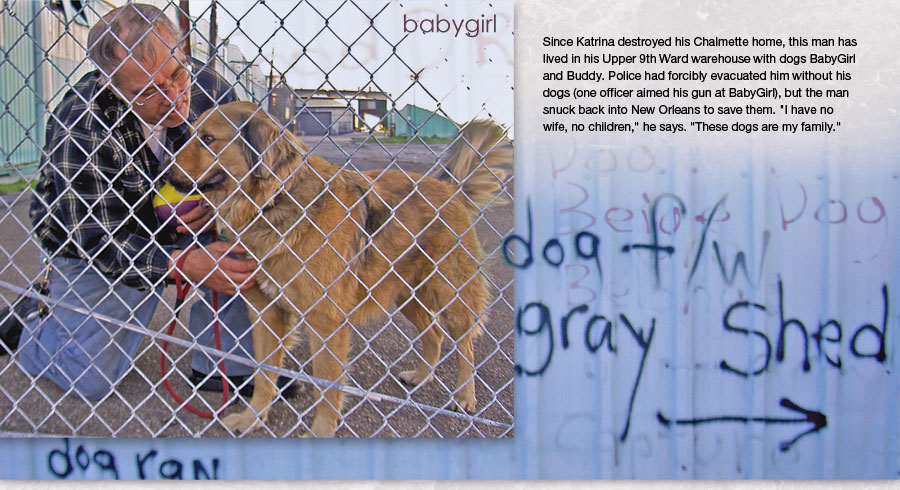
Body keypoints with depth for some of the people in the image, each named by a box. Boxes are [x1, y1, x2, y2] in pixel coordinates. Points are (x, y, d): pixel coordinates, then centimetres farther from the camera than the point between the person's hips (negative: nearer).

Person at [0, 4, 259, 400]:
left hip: (171, 232, 4)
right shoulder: (81, 126, -32)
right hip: (89, 248, -4)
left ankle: (221, 366, -12)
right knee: (95, 381, -2)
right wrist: (183, 265, -45)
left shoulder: (210, 93, -20)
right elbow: (95, 239, -32)